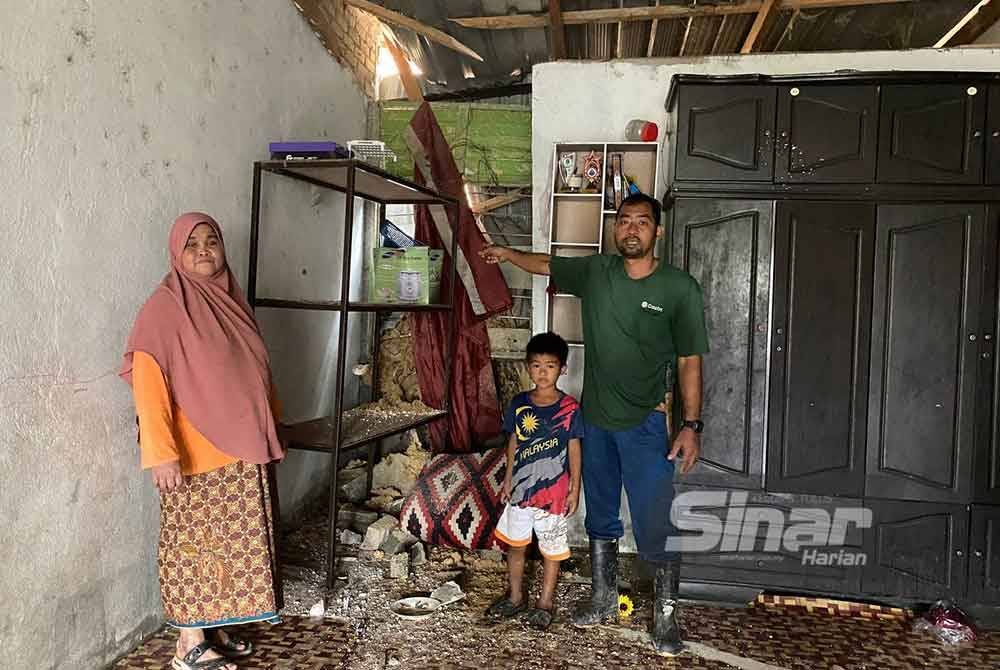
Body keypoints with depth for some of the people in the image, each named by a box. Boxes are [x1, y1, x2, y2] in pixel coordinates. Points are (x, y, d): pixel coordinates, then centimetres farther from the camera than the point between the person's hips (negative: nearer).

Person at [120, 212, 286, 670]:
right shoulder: (165, 306, -11)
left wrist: (269, 430, 19)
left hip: (241, 449, 7)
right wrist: (161, 453, -24)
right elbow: (148, 383, -18)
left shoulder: (230, 300, 10)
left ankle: (214, 628, 28)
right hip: (195, 453, -7)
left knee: (232, 539, 13)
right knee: (195, 542, 2)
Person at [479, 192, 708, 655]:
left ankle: (666, 617, 15)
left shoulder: (679, 288, -9)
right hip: (595, 419, 4)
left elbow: (689, 361, -8)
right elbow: (545, 265, 18)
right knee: (600, 518, 17)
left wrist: (691, 424, -11)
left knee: (654, 526, -4)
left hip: (644, 424, -4)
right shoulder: (595, 271, -1)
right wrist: (507, 254, 8)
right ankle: (603, 599, 35)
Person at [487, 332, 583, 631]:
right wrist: (508, 478, 9)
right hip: (521, 487, 3)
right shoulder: (519, 404, -1)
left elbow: (574, 449, -4)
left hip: (553, 491, -3)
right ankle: (516, 597, 33)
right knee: (515, 544, 15)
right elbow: (514, 442, 9)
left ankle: (545, 602, 26)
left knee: (551, 550, 9)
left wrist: (575, 488, -4)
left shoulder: (569, 408, -10)